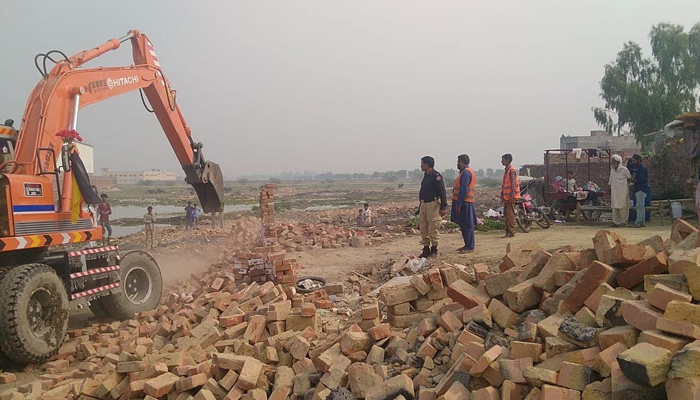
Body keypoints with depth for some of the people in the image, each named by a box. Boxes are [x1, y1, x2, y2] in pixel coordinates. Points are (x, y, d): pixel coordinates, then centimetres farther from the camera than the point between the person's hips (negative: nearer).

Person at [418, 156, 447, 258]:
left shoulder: (436, 176, -11)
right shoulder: (425, 176, 17)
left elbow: (442, 192, -15)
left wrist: (443, 207, -20)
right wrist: (420, 207, 22)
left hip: (433, 205, -9)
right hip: (423, 205, 9)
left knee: (433, 229, -3)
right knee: (423, 229, 9)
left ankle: (434, 250, 6)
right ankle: (426, 249, 16)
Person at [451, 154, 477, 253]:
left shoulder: (466, 172, -15)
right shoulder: (470, 171, 18)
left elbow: (464, 190, -22)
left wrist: (458, 204, -22)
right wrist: (458, 203, 19)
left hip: (464, 203, -10)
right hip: (466, 203, 10)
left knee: (466, 225, -6)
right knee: (464, 225, 15)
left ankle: (470, 247, -1)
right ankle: (467, 245, 22)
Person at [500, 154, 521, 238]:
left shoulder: (511, 170, -13)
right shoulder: (506, 170, 17)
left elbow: (513, 184, -19)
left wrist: (512, 196, -22)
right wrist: (503, 196, 21)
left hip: (510, 196, -10)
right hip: (506, 196, 10)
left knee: (510, 214, -7)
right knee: (506, 214, 12)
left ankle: (511, 232, -3)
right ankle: (508, 232, 17)